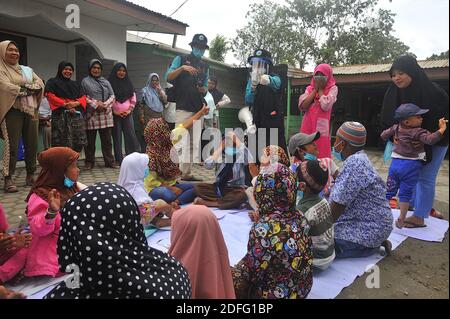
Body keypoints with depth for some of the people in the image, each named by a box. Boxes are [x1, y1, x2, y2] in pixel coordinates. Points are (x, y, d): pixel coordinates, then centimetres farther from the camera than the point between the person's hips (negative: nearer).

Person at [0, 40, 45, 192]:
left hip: (31, 110, 5)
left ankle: (31, 175, 14)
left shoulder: (27, 70, 19)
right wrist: (30, 89, -6)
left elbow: (40, 84, 5)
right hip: (12, 111, -5)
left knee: (32, 144, 4)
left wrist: (24, 88, -10)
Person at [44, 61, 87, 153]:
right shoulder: (52, 82, 12)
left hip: (77, 115, 4)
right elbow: (50, 96, -3)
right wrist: (65, 104, -15)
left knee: (79, 142, -3)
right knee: (63, 143, -11)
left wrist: (76, 103, -7)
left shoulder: (76, 84, 27)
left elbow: (83, 97, 15)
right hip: (61, 115, -4)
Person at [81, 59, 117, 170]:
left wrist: (104, 104, -6)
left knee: (107, 140, 5)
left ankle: (109, 161, 11)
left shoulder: (105, 81, 19)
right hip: (91, 115, -3)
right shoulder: (85, 81, 6)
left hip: (106, 115, 3)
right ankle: (89, 162, 14)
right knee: (90, 141, 3)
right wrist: (95, 104, -11)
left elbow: (112, 96, 11)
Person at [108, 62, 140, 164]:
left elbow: (133, 98, 13)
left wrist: (129, 109, 1)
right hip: (115, 114, -3)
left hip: (127, 114, 3)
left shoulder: (128, 83, 15)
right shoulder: (110, 83, 2)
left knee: (131, 136, -2)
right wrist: (114, 111, -10)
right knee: (117, 137, -1)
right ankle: (119, 160, 4)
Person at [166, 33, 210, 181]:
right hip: (183, 107, -5)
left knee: (195, 143, 3)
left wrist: (204, 89, 0)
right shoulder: (181, 59, 7)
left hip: (198, 109, 5)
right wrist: (182, 68, -19)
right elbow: (168, 77, -4)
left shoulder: (205, 66, 20)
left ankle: (188, 172, 9)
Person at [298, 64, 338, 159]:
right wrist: (315, 89, 0)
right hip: (307, 126, 3)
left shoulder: (333, 88, 3)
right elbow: (302, 106, -2)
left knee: (321, 154, -6)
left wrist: (320, 89, -1)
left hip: (321, 126, -3)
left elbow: (325, 106, -14)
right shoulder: (309, 88, 13)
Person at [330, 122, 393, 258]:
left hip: (369, 228, -10)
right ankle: (376, 242, 10)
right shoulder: (359, 159, 10)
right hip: (369, 222, 10)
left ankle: (372, 246, -3)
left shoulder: (354, 163, -24)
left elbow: (338, 204, -23)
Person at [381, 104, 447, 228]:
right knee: (405, 193, 6)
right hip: (411, 166, -5)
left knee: (389, 191, 15)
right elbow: (431, 140, -28)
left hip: (395, 163, 5)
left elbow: (383, 135, 14)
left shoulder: (396, 128, 4)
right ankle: (401, 220, 12)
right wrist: (442, 129, -18)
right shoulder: (418, 132, -14)